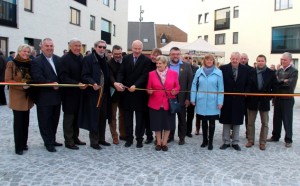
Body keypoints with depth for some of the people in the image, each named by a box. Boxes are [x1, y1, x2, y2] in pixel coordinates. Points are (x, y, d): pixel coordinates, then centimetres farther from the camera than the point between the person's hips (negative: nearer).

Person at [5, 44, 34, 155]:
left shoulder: (30, 64, 8)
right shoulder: (11, 64, -7)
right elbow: (8, 80, -11)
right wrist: (21, 85, -22)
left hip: (27, 96, 5)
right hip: (17, 97, -5)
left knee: (25, 121, 11)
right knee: (18, 121, -2)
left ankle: (24, 143, 23)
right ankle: (18, 147, 5)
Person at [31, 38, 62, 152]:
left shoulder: (58, 59, 9)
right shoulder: (36, 61, -8)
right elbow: (37, 78, -19)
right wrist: (51, 84, -27)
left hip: (56, 96, 6)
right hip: (44, 97, -5)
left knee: (55, 120, 16)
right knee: (45, 121, 4)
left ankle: (52, 140, 30)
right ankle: (48, 143, 16)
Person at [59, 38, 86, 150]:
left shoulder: (81, 58, 9)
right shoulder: (65, 59, -12)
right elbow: (64, 77, -19)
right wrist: (77, 84, -26)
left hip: (79, 92, 7)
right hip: (69, 93, -7)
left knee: (77, 116, 15)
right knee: (69, 117, 3)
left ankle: (75, 137, 29)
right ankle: (68, 141, 13)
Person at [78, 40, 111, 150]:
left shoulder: (105, 60, 13)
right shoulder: (88, 59, -7)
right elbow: (85, 76, -14)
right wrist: (92, 83, -29)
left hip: (104, 93, 6)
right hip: (93, 93, -6)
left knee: (103, 118, 13)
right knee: (94, 118, 0)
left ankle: (101, 139, 26)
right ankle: (94, 141, 12)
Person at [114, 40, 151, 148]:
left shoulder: (146, 60, -5)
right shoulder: (126, 58, 6)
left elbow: (144, 76, -13)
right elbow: (121, 73, 0)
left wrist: (135, 86, -27)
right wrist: (118, 82, -20)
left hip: (139, 93, -3)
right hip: (127, 92, 3)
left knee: (140, 118, 7)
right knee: (128, 117, 11)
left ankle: (139, 139, 18)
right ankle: (129, 139, 21)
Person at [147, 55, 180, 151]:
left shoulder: (174, 73, 1)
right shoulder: (151, 74, 1)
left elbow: (177, 87, 7)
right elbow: (148, 88, 5)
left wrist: (175, 91, -14)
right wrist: (149, 91, -17)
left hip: (169, 104, 0)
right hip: (155, 103, 0)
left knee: (167, 124, 8)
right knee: (157, 124, 7)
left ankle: (164, 143, 23)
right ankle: (158, 143, 24)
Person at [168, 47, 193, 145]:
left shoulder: (186, 66, -1)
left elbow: (190, 83, -3)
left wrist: (188, 98, -7)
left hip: (181, 98, -1)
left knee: (182, 119, 10)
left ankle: (182, 137, 23)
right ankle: (170, 136, 28)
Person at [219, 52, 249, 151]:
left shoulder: (245, 69, -1)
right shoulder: (223, 68, -5)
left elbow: (247, 83, 7)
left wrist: (245, 93, -4)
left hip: (239, 100, 1)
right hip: (226, 99, -1)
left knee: (237, 122, 9)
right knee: (226, 121, 8)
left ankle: (235, 142, 21)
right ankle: (226, 142, 20)